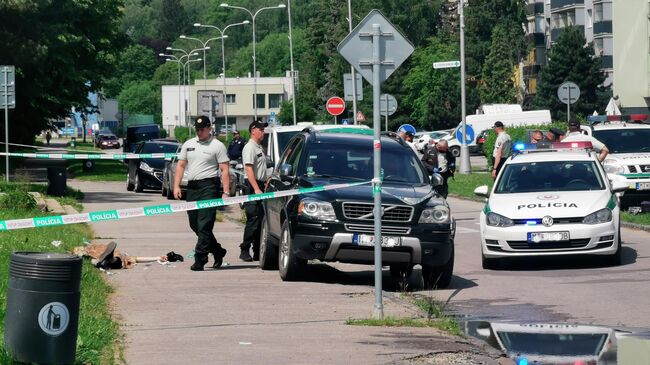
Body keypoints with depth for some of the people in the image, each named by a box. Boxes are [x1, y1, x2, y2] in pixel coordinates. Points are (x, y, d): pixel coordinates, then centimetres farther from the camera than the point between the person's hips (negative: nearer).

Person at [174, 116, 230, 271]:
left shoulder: (217, 146, -1)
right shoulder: (188, 144, 16)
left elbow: (225, 170, -5)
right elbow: (181, 165, 17)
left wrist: (226, 192, -14)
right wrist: (176, 186, 4)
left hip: (209, 187, -7)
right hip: (192, 187, 7)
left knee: (204, 224, -11)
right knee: (194, 224, 12)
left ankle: (200, 259, -12)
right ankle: (218, 252, 26)